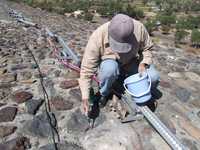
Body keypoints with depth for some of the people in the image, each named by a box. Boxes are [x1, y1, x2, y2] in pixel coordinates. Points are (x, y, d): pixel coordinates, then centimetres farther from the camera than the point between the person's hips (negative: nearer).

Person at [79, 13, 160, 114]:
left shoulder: (139, 28, -23)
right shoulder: (98, 36, -30)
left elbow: (147, 48, -3)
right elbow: (87, 68, -27)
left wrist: (143, 63, -24)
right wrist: (85, 98, -29)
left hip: (130, 63, 3)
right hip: (109, 63, -2)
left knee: (153, 77, -19)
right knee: (110, 68, -38)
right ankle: (103, 94, -7)